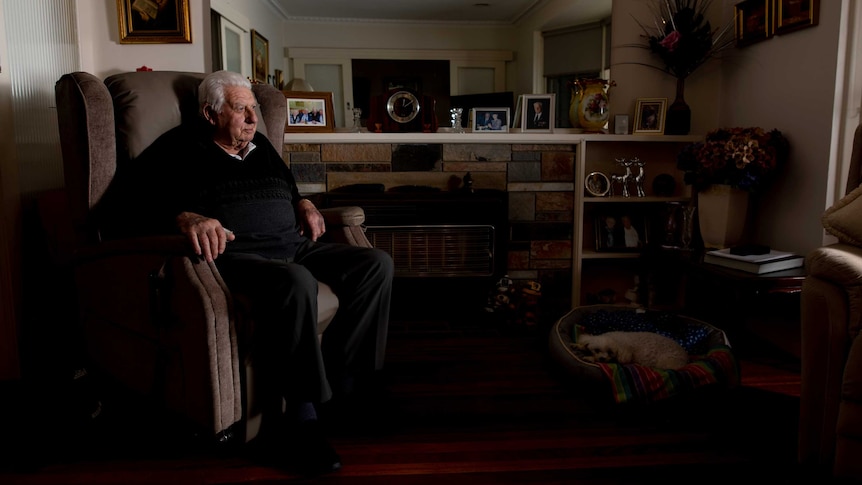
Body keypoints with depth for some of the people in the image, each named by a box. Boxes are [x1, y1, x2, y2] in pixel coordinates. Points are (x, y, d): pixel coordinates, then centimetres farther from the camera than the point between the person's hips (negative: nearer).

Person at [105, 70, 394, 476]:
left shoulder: (260, 146, 26)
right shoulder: (179, 149, 6)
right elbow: (129, 204, -7)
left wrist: (304, 204, 17)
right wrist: (184, 218, -27)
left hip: (293, 246, 8)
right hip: (233, 254, -7)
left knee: (377, 264, -12)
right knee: (295, 281, -40)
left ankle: (335, 385, -17)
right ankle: (300, 417, -25)